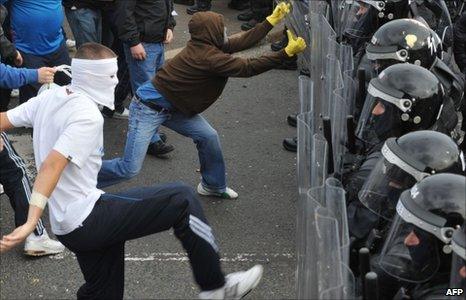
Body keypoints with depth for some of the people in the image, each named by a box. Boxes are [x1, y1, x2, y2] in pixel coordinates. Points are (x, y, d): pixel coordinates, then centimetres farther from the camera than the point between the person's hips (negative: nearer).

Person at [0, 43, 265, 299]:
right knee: (182, 200, -6)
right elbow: (52, 166, -29)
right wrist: (31, 223, -36)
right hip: (86, 219, -9)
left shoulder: (49, 98, 7)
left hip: (67, 227, 9)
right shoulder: (87, 116, -18)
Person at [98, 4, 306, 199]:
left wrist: (272, 20, 7)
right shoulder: (209, 57, -27)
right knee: (129, 169, -12)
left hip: (172, 108, 10)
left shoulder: (203, 46, -1)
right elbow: (248, 68, -24)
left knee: (208, 137, 5)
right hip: (149, 108, -10)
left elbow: (242, 42, 6)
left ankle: (213, 186, 25)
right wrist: (287, 53, -22)